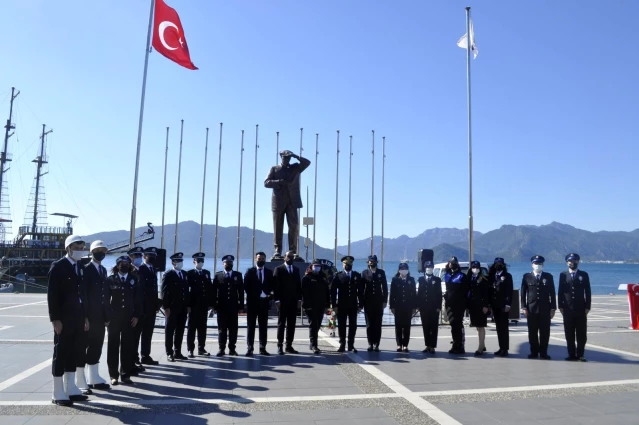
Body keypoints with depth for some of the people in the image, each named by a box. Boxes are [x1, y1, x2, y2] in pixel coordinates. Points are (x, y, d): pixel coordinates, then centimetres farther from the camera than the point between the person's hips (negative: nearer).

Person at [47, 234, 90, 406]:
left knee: (75, 354, 12)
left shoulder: (80, 267, 12)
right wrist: (55, 319, -17)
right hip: (63, 319, -7)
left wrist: (85, 316, 11)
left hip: (78, 318, 7)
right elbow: (52, 294, -13)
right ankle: (58, 394, 10)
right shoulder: (58, 267, -9)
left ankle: (70, 389, 23)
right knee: (61, 354, 1)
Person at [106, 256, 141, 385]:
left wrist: (136, 316, -3)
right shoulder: (111, 279, 2)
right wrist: (107, 316, -7)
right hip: (114, 317, -1)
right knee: (113, 346, 6)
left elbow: (138, 299, 4)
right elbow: (106, 298, 0)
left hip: (129, 318, 1)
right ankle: (114, 375, 15)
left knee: (127, 346, 4)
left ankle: (125, 375, 13)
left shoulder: (134, 279, 6)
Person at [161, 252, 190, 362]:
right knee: (170, 331, 3)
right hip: (172, 308, -6)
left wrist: (188, 305, 10)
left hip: (183, 308, 6)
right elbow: (164, 292, -9)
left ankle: (177, 352, 16)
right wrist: (166, 307, -15)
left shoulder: (184, 274, 14)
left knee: (180, 331, 9)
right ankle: (169, 353, 9)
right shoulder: (168, 275, -4)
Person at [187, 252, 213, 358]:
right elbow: (186, 288, -7)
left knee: (202, 327, 8)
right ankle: (190, 350, 6)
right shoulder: (189, 273, 0)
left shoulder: (207, 273, 12)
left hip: (204, 305, 4)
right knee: (192, 327, 2)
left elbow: (210, 288, 10)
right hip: (193, 304, -4)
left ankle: (201, 349, 15)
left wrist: (211, 303, 3)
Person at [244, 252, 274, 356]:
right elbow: (246, 286, -3)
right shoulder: (249, 272, 2)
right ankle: (249, 348, 6)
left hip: (264, 302, 2)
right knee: (251, 326, 2)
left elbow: (272, 286, 7)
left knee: (263, 326, 5)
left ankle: (262, 348, 11)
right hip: (252, 301, -2)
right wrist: (256, 295, -11)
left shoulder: (269, 272, 7)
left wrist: (270, 296, -9)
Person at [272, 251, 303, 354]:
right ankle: (280, 346, 5)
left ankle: (289, 346, 12)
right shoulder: (278, 269, 0)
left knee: (291, 325, 6)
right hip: (282, 301, -4)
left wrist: (299, 299, 4)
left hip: (294, 301, 4)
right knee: (281, 324, 1)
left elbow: (299, 285, 12)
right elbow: (275, 285, -5)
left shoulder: (296, 269, 13)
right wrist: (277, 300, -12)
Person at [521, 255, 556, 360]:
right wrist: (524, 307, -2)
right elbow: (523, 293, 5)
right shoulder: (527, 276, 6)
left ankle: (543, 353, 11)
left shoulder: (548, 276, 8)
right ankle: (534, 352, 13)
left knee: (545, 332, 2)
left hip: (545, 309, 0)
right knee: (532, 332, 4)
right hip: (531, 309, 0)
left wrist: (553, 308, 1)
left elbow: (552, 293, 6)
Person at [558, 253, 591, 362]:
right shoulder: (563, 275, 7)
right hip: (568, 309, 0)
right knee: (569, 333, 3)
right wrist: (561, 306, 0)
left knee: (581, 333, 2)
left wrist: (587, 307, -2)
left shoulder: (584, 275, 6)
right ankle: (572, 354, 10)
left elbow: (588, 292, 4)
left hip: (581, 309, 0)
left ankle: (580, 354, 10)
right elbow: (560, 292, 6)